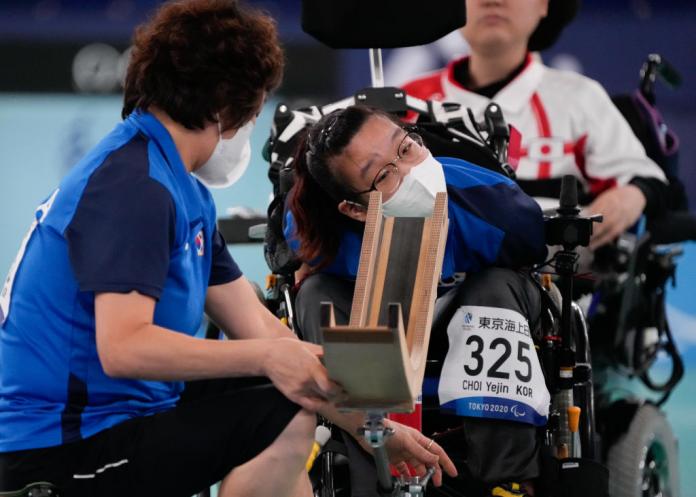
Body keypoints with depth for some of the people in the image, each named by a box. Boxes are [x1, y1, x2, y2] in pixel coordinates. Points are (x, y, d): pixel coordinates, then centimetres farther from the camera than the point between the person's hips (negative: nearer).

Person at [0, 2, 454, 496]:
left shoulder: (186, 193, 15)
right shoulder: (134, 186, -17)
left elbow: (258, 327, 15)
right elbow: (122, 348, -28)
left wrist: (373, 428, 12)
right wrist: (266, 357, -34)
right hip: (58, 457, -11)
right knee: (281, 421, -24)